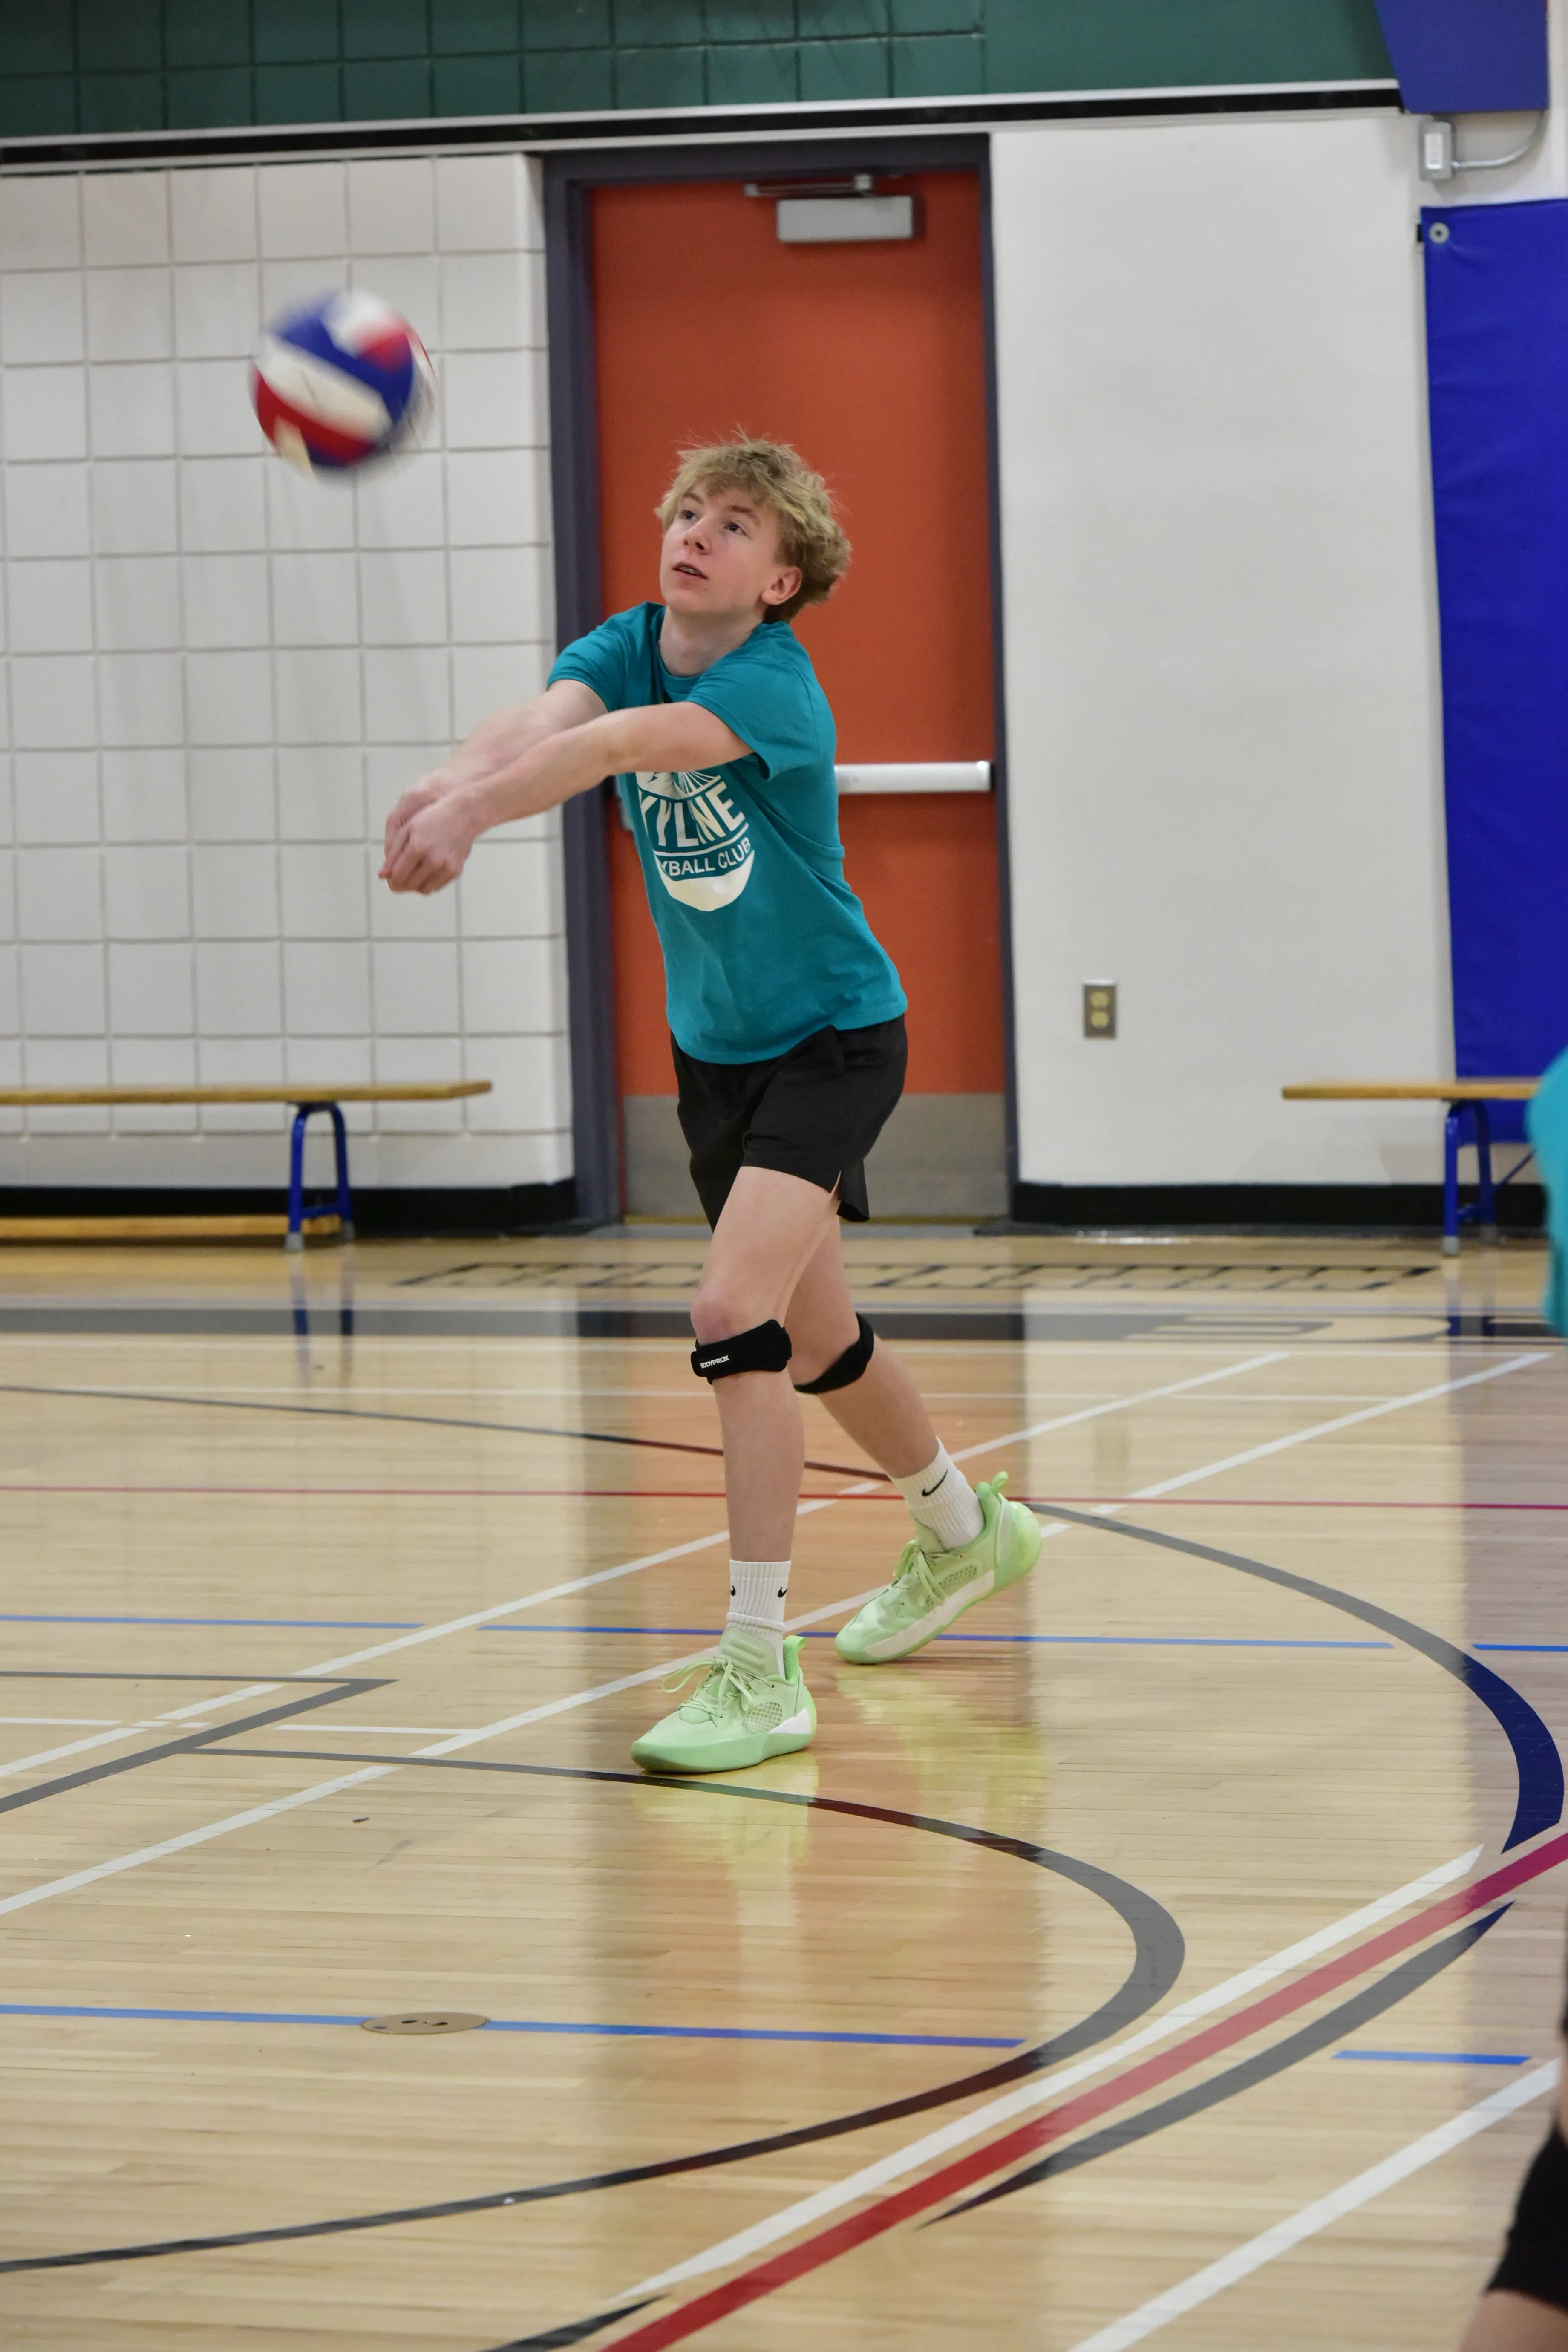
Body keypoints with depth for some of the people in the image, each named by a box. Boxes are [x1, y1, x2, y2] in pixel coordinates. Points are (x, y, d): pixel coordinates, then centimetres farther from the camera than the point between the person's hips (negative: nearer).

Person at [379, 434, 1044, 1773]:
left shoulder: (773, 682, -24)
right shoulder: (629, 649, -6)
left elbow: (644, 739, -44)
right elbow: (551, 722, -29)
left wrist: (471, 809, -61)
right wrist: (451, 786, -53)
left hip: (834, 1036, -8)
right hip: (716, 1046, 8)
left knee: (735, 1313, -23)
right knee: (809, 1335, 20)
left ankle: (759, 1669, -18)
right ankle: (964, 1531, 48)